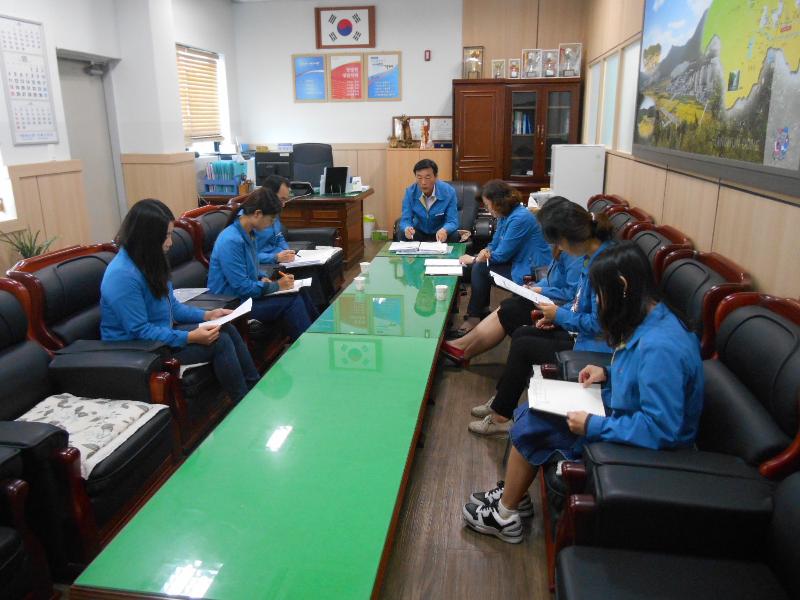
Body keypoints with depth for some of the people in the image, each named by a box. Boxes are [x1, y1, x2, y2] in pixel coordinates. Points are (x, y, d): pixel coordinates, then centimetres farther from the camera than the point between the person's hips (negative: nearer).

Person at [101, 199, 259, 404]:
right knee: (219, 342, -18)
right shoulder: (123, 275, -27)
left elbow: (171, 305, 12)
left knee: (227, 329, -4)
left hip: (160, 334, 9)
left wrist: (207, 315, -1)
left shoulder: (148, 261, 3)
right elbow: (139, 332, -26)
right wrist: (189, 337, -28)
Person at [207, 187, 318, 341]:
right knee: (291, 301, -20)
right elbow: (242, 287, -24)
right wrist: (276, 285, -15)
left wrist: (263, 278, 1)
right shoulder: (231, 241, -24)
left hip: (249, 293, 9)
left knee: (299, 293, -5)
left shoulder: (249, 233, 5)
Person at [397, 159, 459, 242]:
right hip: (419, 232, 1)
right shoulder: (410, 192, -14)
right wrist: (407, 229, -42)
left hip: (440, 233, -1)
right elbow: (406, 220, -16)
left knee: (453, 236, -31)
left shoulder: (449, 192, -20)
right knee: (402, 233, -27)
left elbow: (452, 221, -21)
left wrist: (444, 231, -46)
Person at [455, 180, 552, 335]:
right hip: (516, 262, 10)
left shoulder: (520, 219, -22)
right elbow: (495, 244, 15)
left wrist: (474, 259, -6)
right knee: (477, 267, 2)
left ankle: (474, 317, -2)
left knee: (480, 269, -15)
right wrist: (486, 251, -10)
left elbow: (502, 255, -19)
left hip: (530, 271, -10)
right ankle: (481, 310, 11)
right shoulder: (505, 215, 7)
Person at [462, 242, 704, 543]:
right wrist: (609, 373, 2)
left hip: (641, 447, -9)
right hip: (622, 417, 9)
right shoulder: (652, 320, -1)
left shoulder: (659, 347, -32)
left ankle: (505, 516, 17)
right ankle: (512, 495, 21)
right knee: (530, 414, 5)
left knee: (529, 427, -4)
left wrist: (593, 426, -24)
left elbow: (660, 430, -31)